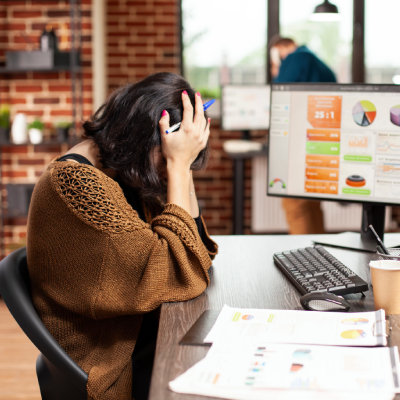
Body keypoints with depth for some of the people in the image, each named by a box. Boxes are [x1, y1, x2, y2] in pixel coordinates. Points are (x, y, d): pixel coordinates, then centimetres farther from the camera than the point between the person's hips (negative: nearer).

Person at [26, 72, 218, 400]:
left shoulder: (121, 172, 5)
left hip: (141, 334, 8)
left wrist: (182, 167, -2)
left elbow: (195, 249, 6)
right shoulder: (77, 183, -23)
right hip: (114, 374, -8)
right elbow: (178, 274, -24)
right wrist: (178, 165, -20)